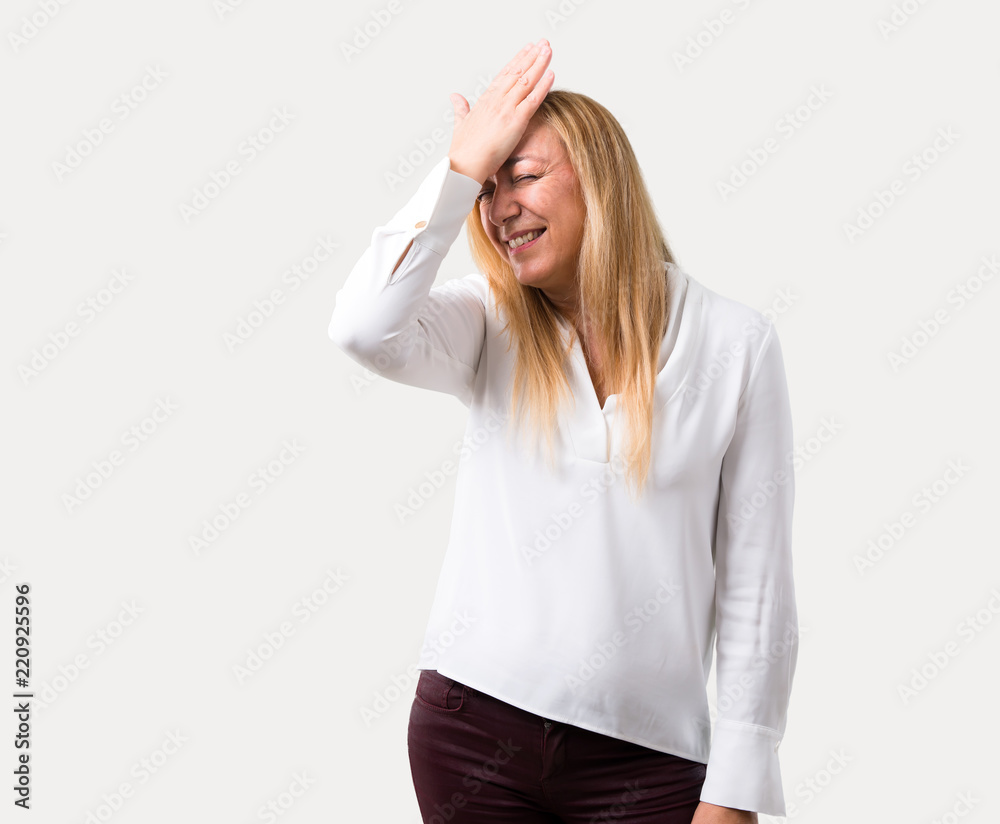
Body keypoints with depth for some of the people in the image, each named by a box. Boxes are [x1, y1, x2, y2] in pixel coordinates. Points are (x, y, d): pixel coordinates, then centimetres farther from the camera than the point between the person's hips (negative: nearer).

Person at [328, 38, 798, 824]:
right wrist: (464, 164, -12)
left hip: (646, 756, -1)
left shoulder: (735, 342, -3)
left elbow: (755, 579, -2)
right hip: (473, 727, 2)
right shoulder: (493, 325, 2)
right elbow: (366, 329, -20)